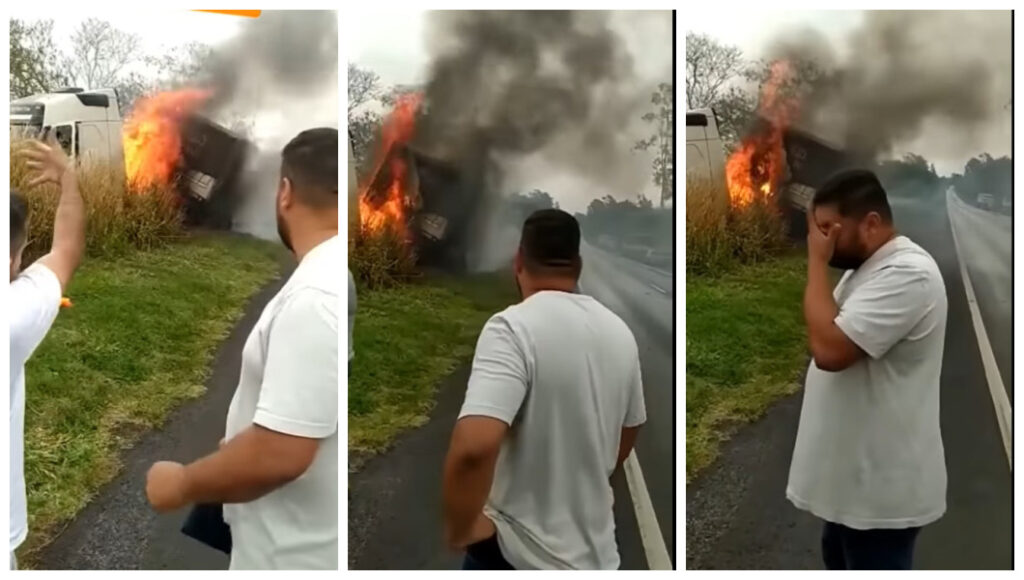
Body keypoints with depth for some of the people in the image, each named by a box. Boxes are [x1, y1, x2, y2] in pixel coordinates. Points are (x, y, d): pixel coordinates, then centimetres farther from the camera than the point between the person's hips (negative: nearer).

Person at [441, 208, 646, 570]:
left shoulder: (514, 327, -20)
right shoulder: (619, 332, 3)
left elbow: (473, 445, -34)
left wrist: (459, 529, -18)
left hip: (518, 554, -6)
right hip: (597, 553, 6)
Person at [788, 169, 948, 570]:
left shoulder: (907, 273, -24)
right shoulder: (865, 268, 8)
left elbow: (829, 349, -32)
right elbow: (830, 342, 18)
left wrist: (817, 262, -24)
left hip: (882, 485, -10)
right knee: (840, 561, 26)